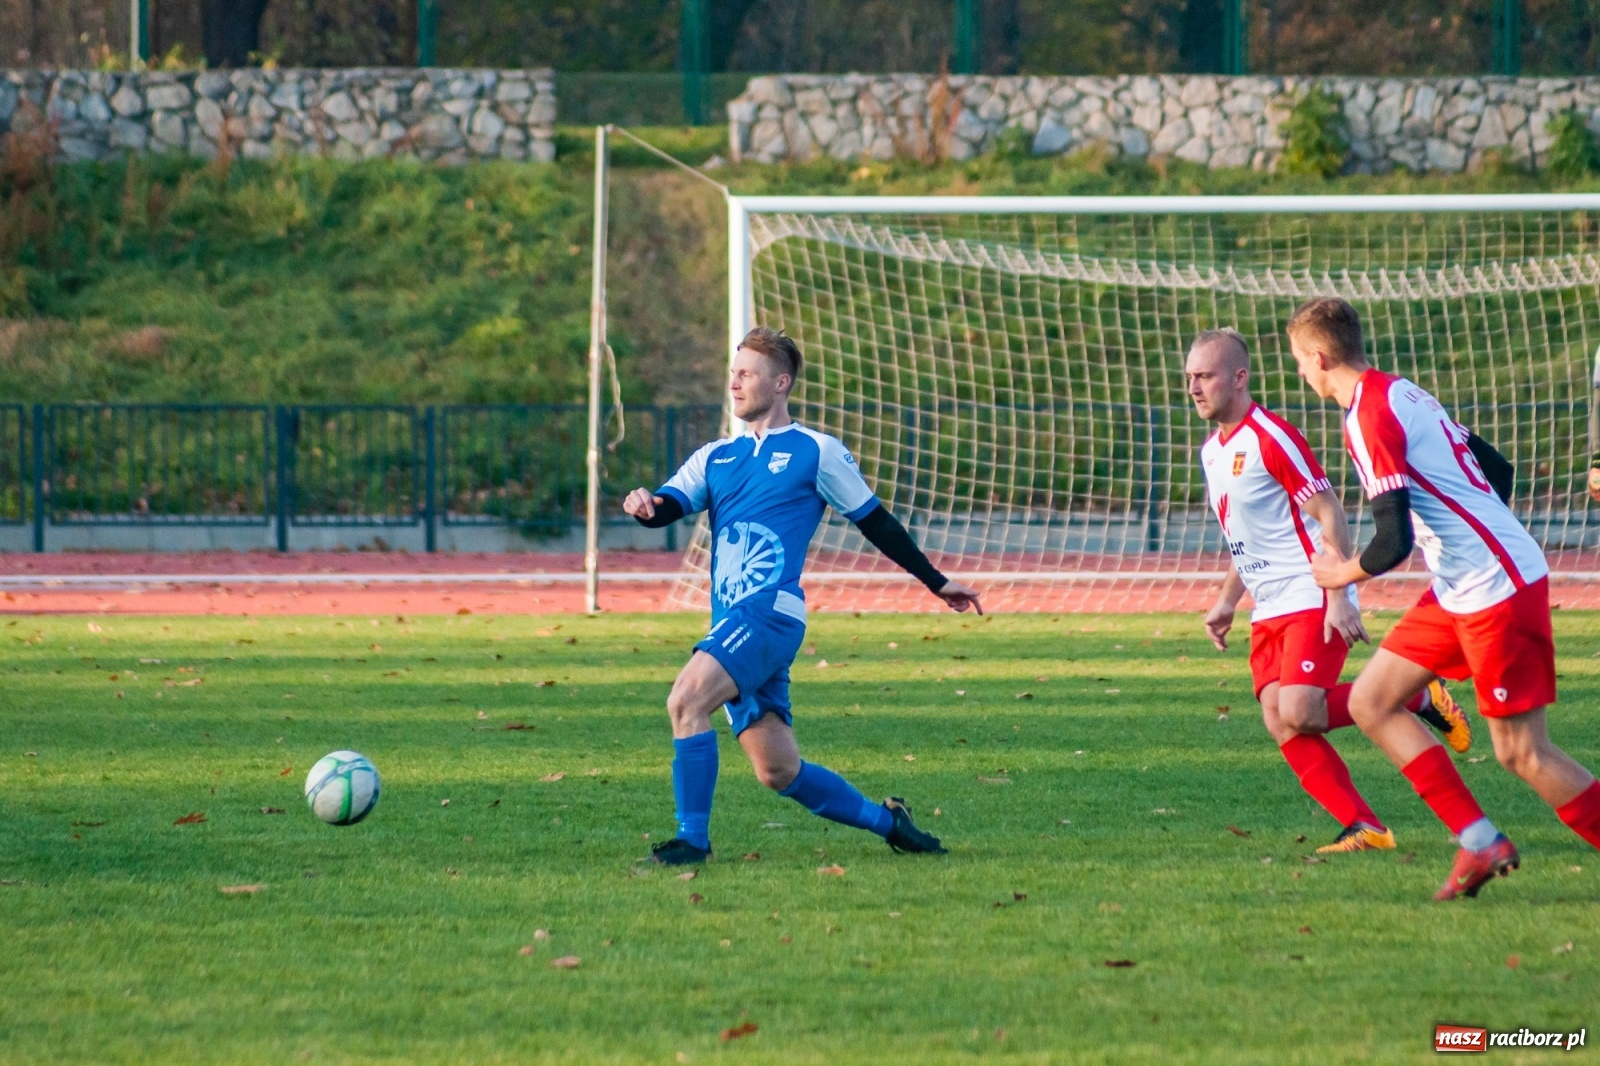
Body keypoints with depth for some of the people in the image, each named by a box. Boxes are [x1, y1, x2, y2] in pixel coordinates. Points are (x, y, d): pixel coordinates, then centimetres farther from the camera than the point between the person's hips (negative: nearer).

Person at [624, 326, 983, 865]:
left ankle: (692, 837, -21)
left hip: (771, 613, -6)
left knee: (686, 699, -26)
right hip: (732, 626, 6)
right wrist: (645, 505, -19)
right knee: (779, 771, 7)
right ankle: (886, 821, 25)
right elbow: (669, 504, 6)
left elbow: (874, 521, 13)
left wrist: (936, 582, 17)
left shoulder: (817, 452, 6)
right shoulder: (715, 457, 20)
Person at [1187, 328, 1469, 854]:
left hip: (1311, 602, -9)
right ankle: (1365, 828, -3)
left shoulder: (1271, 437, -13)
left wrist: (1338, 597, -22)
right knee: (1280, 724, -7)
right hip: (1269, 612, 9)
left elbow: (1330, 514, -16)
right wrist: (1227, 602, 20)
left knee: (1298, 713, -22)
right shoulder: (1212, 451, 14)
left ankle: (1422, 699, -2)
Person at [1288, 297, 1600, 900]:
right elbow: (1497, 470, 20)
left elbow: (1394, 541, -22)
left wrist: (1343, 574, -3)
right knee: (1370, 702, 8)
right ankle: (1480, 842, 6)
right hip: (1459, 592, 10)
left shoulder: (1369, 419, -17)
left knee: (1520, 752, -7)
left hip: (1496, 590, -10)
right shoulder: (1404, 394, 13)